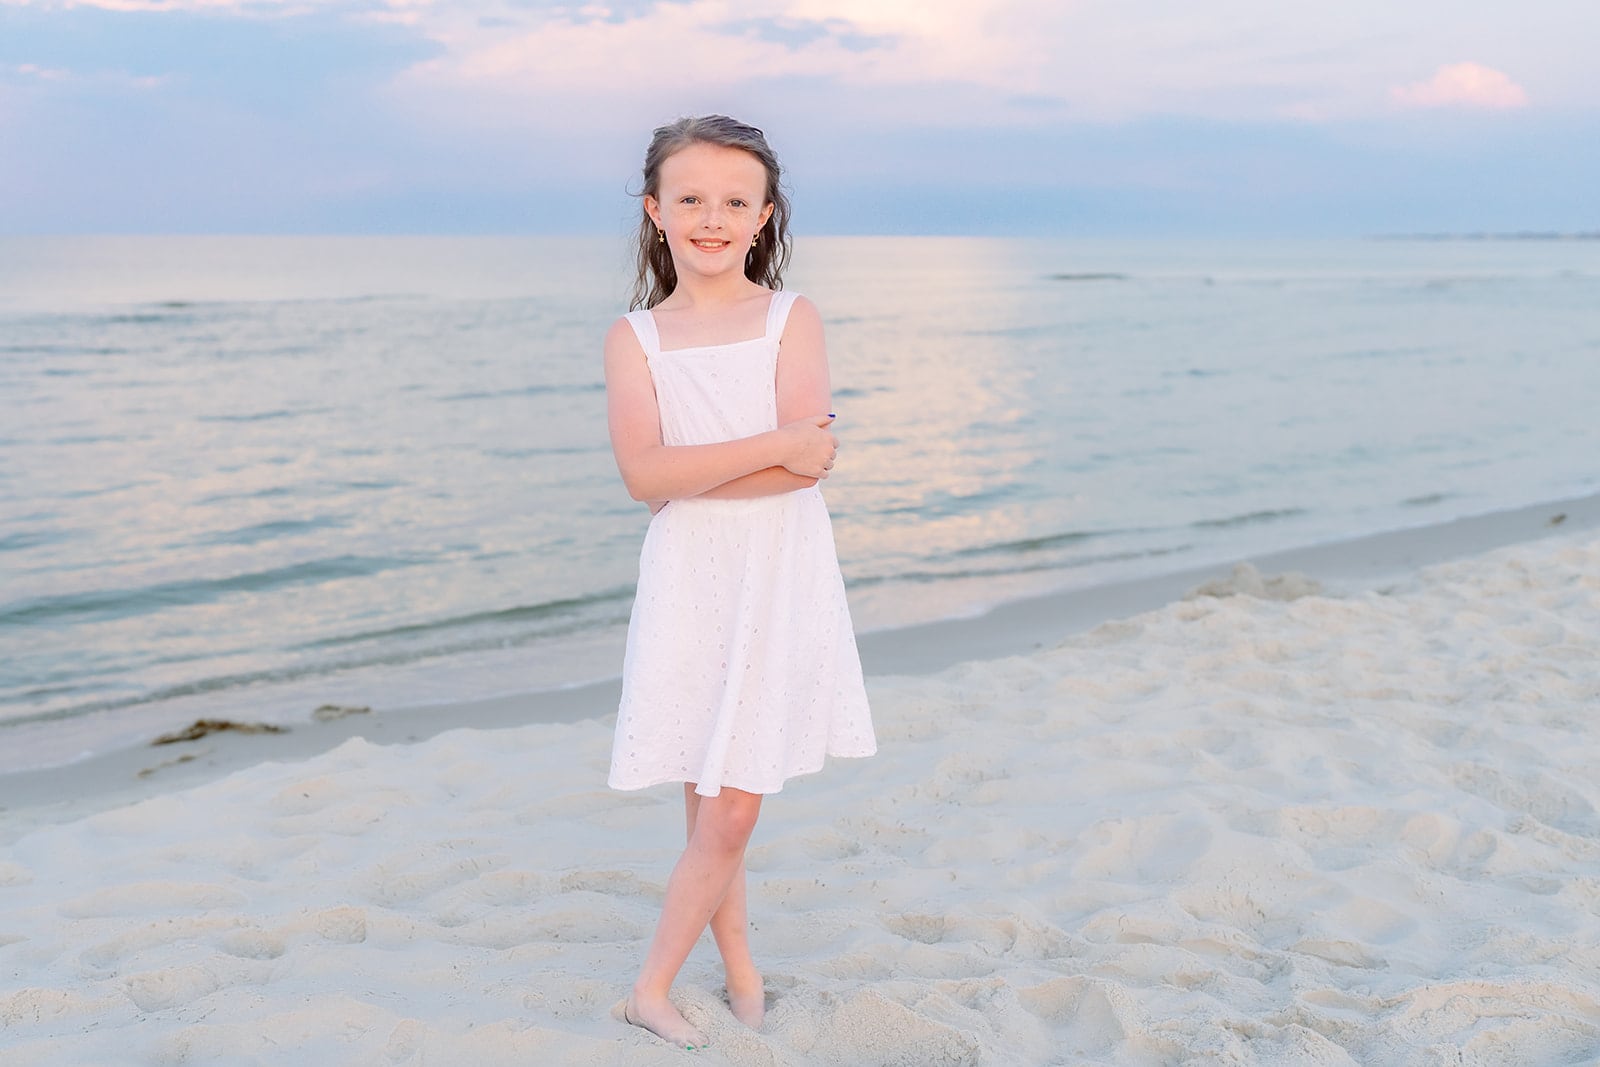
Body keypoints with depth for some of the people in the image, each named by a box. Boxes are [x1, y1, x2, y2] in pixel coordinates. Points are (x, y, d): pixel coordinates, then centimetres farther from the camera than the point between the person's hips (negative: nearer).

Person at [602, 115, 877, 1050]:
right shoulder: (635, 337, 2)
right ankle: (743, 974, 27)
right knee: (709, 810, 9)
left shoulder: (794, 321, 0)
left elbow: (810, 465, -14)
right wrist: (773, 447, -17)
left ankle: (653, 988, 15)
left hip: (780, 581, -1)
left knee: (731, 812, -1)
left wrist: (689, 472, -14)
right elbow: (643, 475, -13)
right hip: (688, 585, 1)